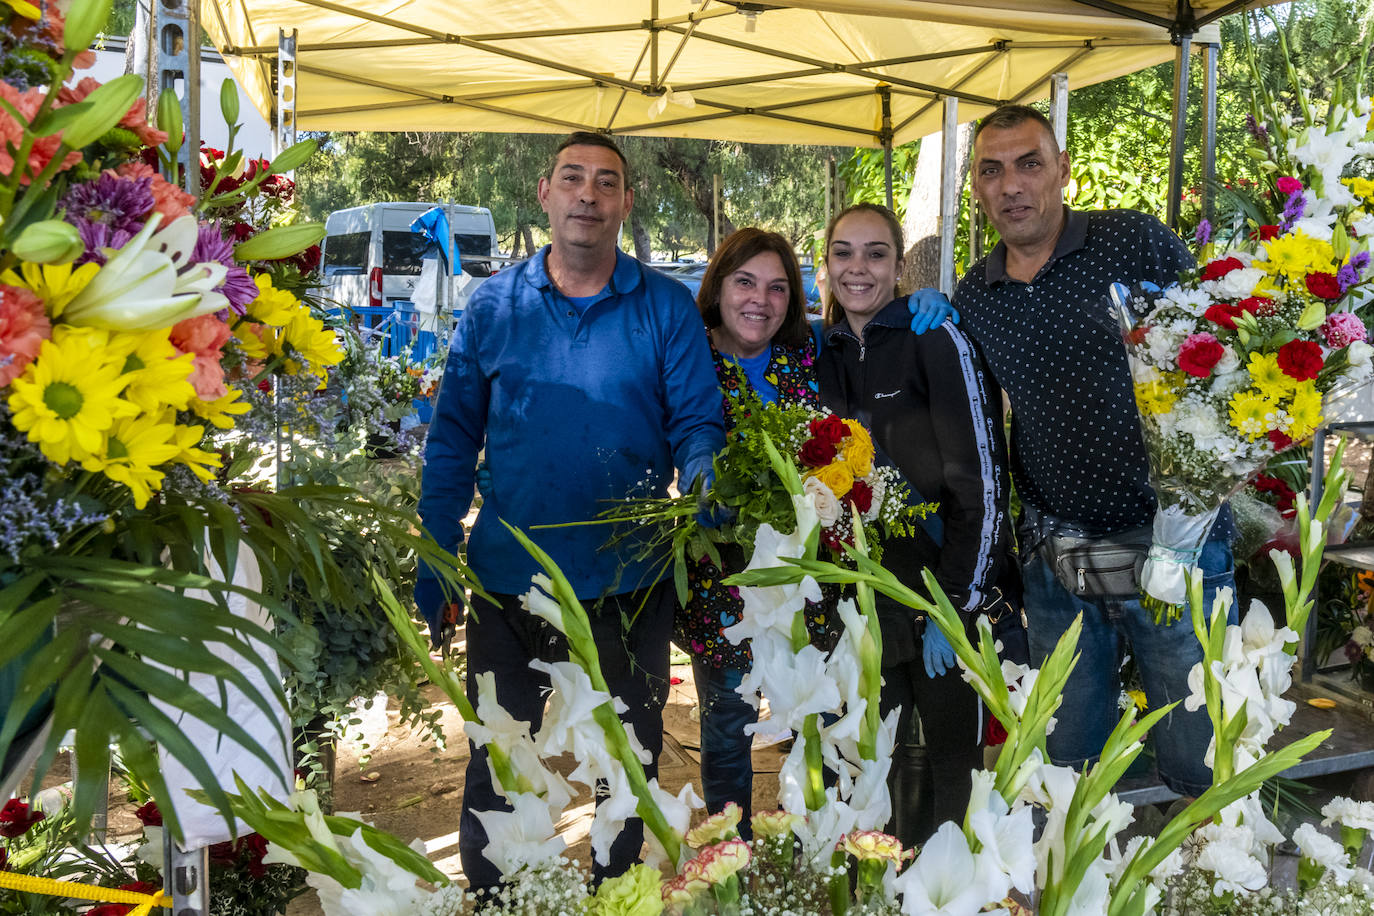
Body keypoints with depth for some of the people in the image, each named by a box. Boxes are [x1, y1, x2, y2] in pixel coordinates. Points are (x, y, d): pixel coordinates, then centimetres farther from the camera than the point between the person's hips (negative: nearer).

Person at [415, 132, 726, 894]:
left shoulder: (666, 308, -2)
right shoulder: (493, 305, 1)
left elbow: (698, 425, -2)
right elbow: (452, 441, 3)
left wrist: (701, 482, -25)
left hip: (628, 581, 0)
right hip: (509, 578, 1)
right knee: (496, 765, 15)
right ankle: (487, 895, 38)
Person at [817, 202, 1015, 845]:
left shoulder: (936, 340, -10)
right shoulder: (823, 354, 7)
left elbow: (980, 481, -14)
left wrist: (956, 603, -16)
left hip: (948, 594, -5)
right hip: (864, 595, 5)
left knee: (951, 762, 8)